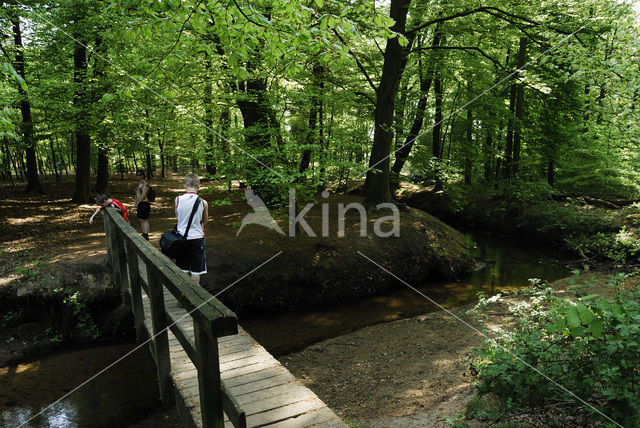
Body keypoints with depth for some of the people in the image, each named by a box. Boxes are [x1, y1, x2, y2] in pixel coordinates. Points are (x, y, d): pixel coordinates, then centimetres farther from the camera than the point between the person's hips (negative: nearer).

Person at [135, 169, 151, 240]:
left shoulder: (145, 183, -13)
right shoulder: (139, 183, 15)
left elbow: (143, 195, -19)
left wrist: (138, 202, -16)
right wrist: (136, 203, 14)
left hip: (144, 203, -9)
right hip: (139, 204, 10)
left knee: (144, 220, -7)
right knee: (141, 219, 13)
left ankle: (146, 235, -4)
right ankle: (143, 234, 21)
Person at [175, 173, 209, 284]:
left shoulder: (178, 199, -8)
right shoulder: (203, 203, -12)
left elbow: (177, 217, 8)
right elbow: (205, 222, 2)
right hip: (197, 238, -2)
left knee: (183, 269, 16)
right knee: (196, 270, 9)